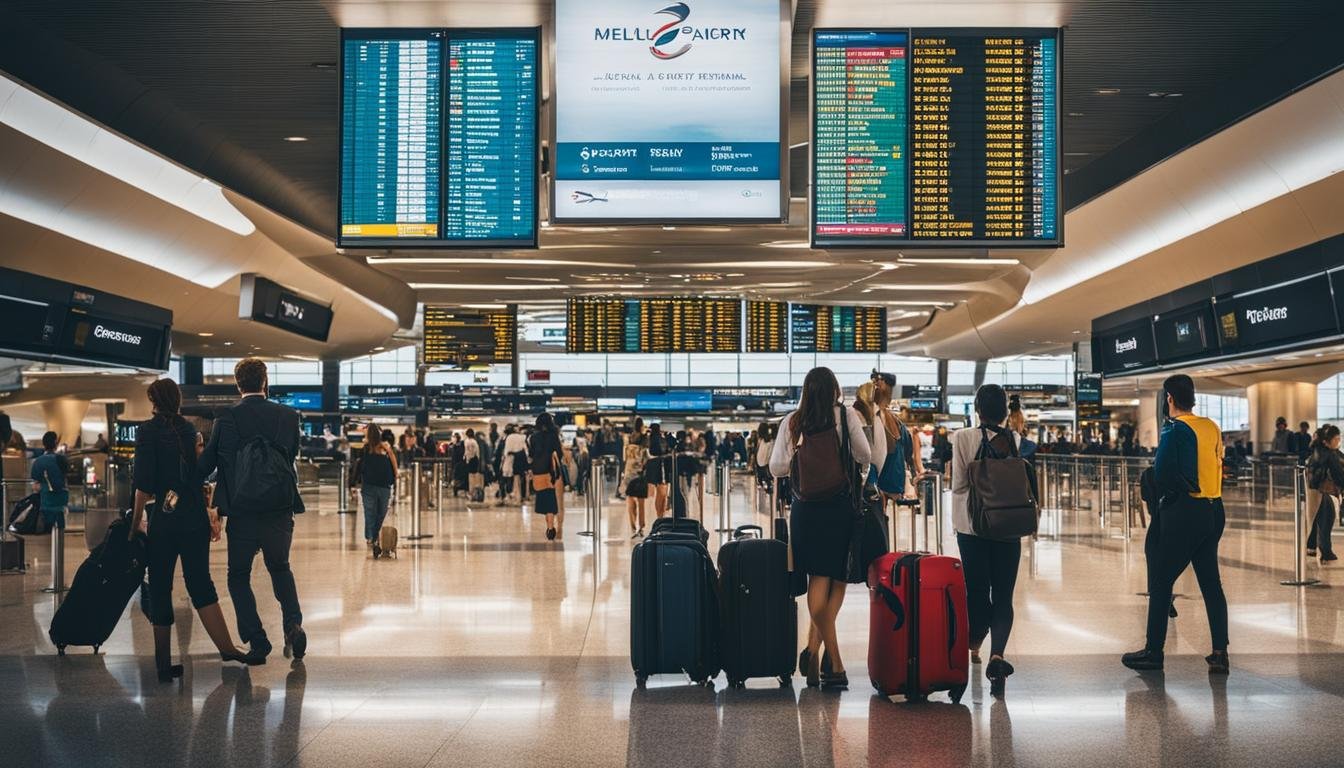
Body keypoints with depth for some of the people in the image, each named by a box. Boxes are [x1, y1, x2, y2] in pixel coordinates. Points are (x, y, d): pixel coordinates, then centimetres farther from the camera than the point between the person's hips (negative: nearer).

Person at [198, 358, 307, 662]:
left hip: (242, 512, -3)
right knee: (280, 567, 23)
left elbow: (206, 463, -1)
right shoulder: (288, 416, -1)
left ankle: (257, 641, 6)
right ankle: (293, 623, 2)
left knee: (239, 575, 14)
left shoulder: (227, 418, -9)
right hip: (280, 511, 3)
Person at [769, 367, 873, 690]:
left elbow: (776, 467, 4)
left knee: (819, 580, 5)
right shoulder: (846, 415, -1)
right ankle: (815, 650, -4)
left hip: (805, 506, 3)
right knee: (838, 579, 4)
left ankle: (835, 662, 3)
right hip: (840, 505, -3)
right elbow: (865, 456, 1)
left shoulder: (791, 421, 4)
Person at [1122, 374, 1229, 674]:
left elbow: (1162, 473, -18)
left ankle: (1154, 651, 5)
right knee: (1211, 582, 10)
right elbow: (1218, 466, 14)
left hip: (1184, 512, -7)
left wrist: (1165, 496, 0)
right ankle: (1220, 653, 7)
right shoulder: (1212, 427, 8)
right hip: (1214, 511, 7)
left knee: (1161, 582, 1)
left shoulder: (1175, 429, -12)